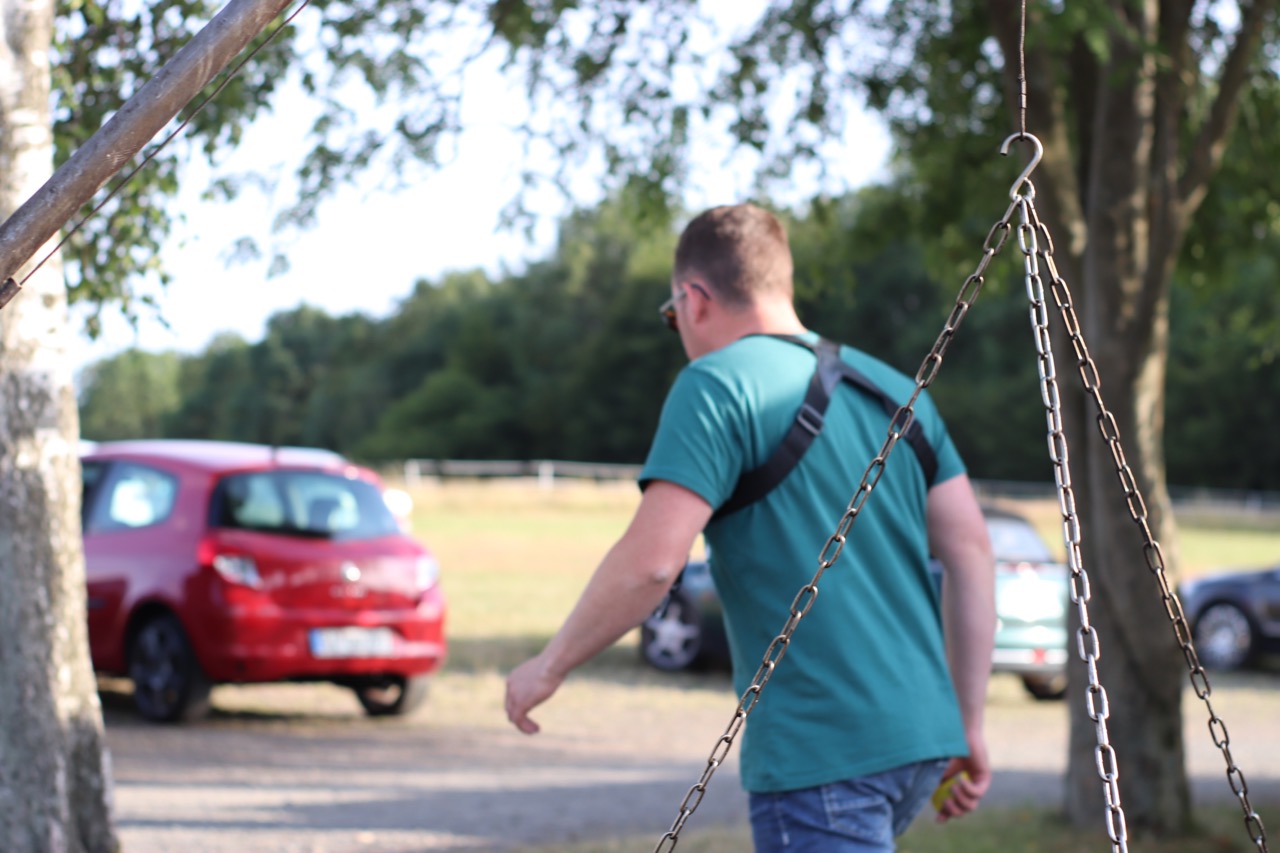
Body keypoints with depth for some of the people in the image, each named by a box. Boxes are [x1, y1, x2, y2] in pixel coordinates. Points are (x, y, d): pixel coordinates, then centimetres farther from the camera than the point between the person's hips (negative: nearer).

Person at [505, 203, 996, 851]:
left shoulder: (718, 387, -8)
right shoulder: (894, 387, 15)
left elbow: (651, 561, -18)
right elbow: (970, 552, 13)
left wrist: (551, 665, -3)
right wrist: (968, 726, 17)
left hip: (820, 754, -8)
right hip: (921, 736, 8)